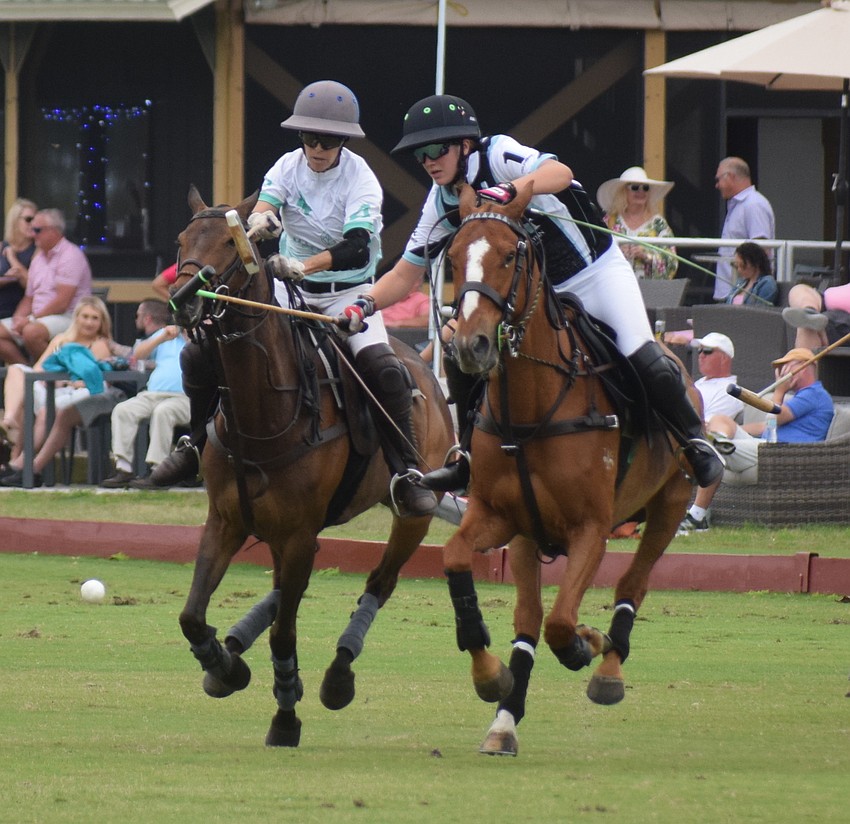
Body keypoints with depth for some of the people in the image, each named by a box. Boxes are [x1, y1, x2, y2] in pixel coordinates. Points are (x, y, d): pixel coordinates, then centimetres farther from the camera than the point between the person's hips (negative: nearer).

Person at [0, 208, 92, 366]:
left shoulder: (70, 255, -10)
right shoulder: (39, 258, 18)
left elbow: (62, 302, -17)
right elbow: (29, 298, 19)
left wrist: (32, 319, -14)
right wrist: (19, 317, -2)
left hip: (67, 319, -9)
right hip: (38, 319, 9)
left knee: (31, 332, -37)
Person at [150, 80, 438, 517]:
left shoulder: (361, 180, -15)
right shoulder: (289, 166, -4)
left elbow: (356, 247, -29)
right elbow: (265, 203, -22)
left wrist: (301, 265, -45)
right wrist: (260, 220, -48)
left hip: (348, 292, -3)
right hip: (291, 291, 3)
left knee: (382, 367, -31)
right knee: (200, 353, -9)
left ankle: (406, 472, -21)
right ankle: (198, 444, 14)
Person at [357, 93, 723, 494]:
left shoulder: (497, 154, -21)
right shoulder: (441, 202, -1)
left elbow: (559, 174, -40)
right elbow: (405, 274, 4)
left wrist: (508, 190, -57)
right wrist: (364, 305, -14)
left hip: (597, 273, -6)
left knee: (641, 357, -22)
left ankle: (694, 441, -2)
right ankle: (471, 457, 4)